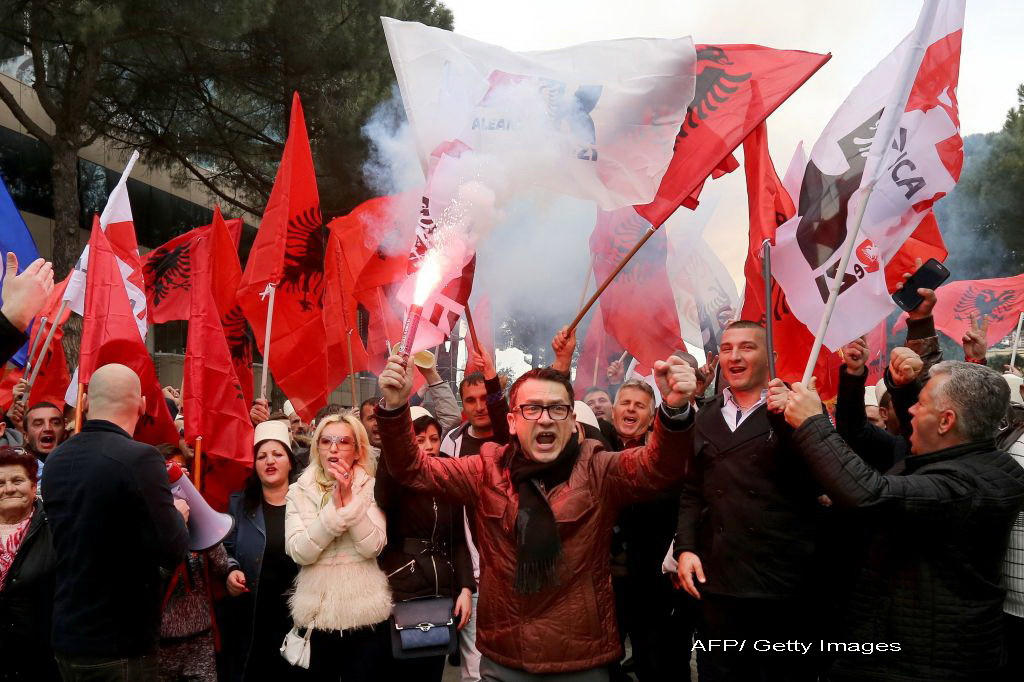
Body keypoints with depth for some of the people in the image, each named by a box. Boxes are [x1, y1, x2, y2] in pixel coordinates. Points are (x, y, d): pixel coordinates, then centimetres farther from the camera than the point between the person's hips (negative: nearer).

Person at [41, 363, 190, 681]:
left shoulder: (55, 460, 2)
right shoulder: (140, 459, -20)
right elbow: (171, 552, -20)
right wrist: (178, 514, 1)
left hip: (66, 635, 6)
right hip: (121, 645, -6)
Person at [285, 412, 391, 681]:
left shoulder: (371, 488, -2)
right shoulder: (298, 491, 0)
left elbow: (372, 547, -14)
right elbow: (299, 552, -12)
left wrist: (349, 500, -20)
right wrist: (335, 506, -21)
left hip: (366, 615, -1)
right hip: (316, 615, 1)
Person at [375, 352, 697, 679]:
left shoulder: (598, 472, -6)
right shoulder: (487, 471, 0)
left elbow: (660, 464, -20)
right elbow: (413, 470, -1)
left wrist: (674, 409, -41)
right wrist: (395, 407, -19)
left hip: (583, 661, -1)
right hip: (502, 658, 2)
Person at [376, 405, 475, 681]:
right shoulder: (396, 482, -5)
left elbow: (458, 541, 11)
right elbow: (382, 498, -30)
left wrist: (465, 588, -1)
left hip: (443, 591, 4)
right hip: (403, 591, -4)